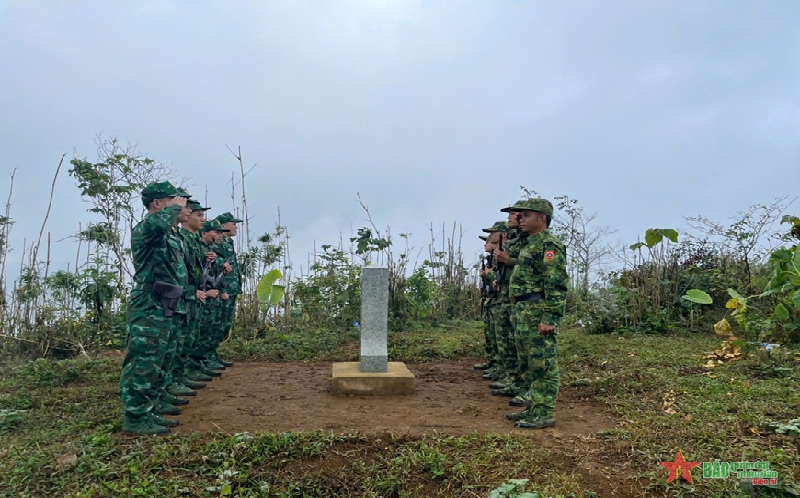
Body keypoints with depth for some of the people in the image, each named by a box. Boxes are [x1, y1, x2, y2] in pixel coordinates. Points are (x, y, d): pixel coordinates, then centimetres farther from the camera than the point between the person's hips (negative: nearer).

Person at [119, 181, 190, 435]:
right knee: (142, 363, -5)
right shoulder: (145, 228, -12)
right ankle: (135, 418, 2)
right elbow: (159, 222, -38)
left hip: (163, 308, 10)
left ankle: (151, 411, 26)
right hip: (147, 308, -10)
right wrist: (175, 207, -19)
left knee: (155, 363, 16)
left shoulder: (169, 235, 16)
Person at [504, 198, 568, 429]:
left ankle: (545, 414, 3)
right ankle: (534, 407, 24)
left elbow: (556, 284, -20)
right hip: (525, 312, 11)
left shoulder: (549, 244, -12)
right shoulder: (531, 244, 19)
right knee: (532, 363, 15)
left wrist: (550, 318, -24)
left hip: (539, 312, -11)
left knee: (543, 364, -4)